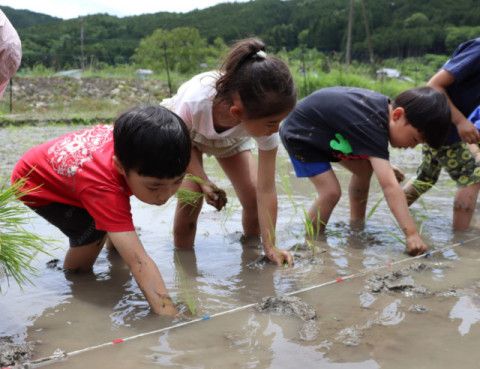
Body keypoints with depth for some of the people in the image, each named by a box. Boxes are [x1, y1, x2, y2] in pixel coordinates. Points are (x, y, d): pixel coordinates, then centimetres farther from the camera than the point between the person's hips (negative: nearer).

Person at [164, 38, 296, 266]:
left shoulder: (265, 119, -37)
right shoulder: (194, 103, -46)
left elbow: (265, 190, -31)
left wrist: (270, 247, -30)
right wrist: (203, 181, -27)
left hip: (230, 138, 2)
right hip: (183, 130, -2)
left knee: (253, 197, -11)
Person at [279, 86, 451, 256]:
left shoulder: (384, 106, -12)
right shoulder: (371, 125, -40)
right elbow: (389, 186, -45)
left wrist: (383, 165, 4)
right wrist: (411, 234, -46)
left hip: (323, 132, 9)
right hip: (299, 134, -9)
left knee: (364, 169, 6)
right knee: (331, 192, -19)